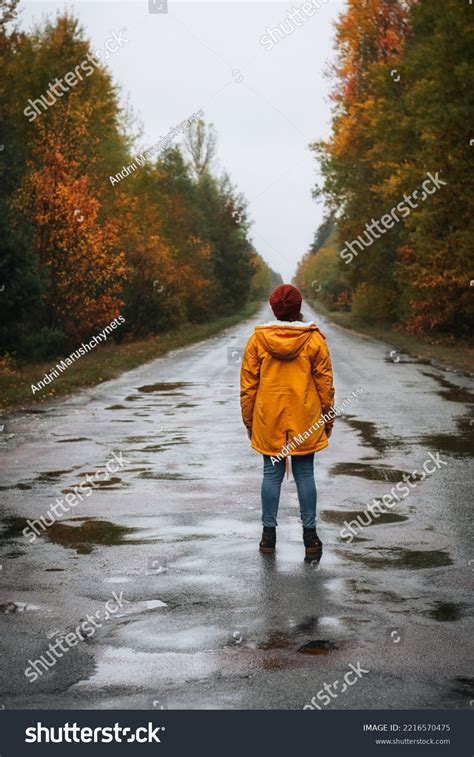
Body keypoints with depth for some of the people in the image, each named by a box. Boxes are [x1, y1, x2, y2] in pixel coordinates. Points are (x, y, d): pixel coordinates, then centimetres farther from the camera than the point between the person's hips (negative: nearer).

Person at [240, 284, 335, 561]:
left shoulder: (258, 339, -3)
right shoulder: (314, 339, -5)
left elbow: (248, 384, 1)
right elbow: (325, 383, -1)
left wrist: (248, 420, 11)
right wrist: (328, 418, 9)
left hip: (269, 420, 1)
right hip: (305, 420, -1)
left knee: (272, 474, 9)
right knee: (305, 475, 6)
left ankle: (269, 535, 13)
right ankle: (310, 537, 8)